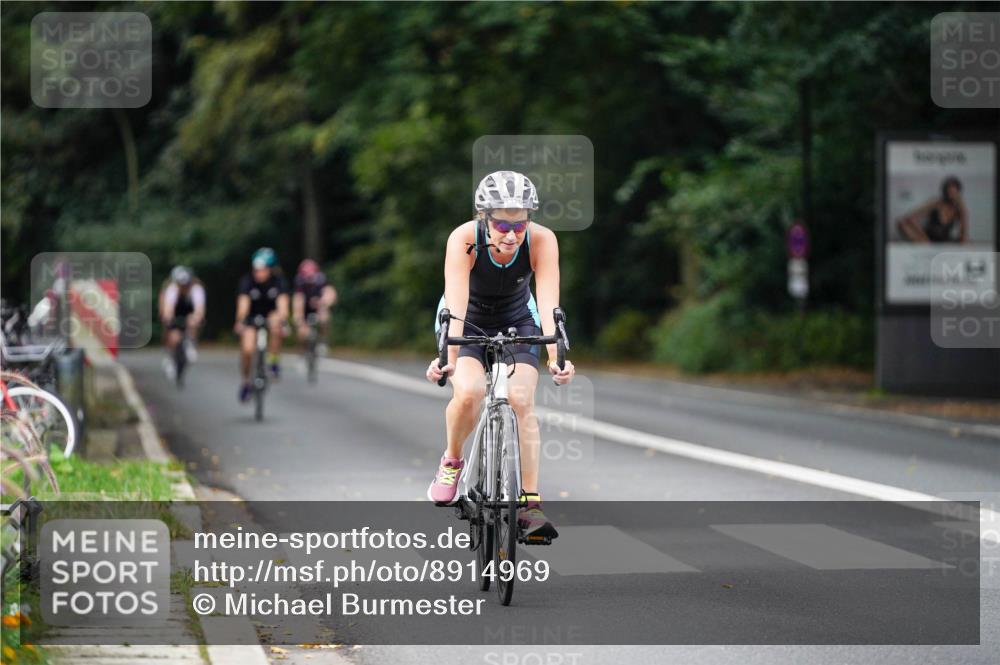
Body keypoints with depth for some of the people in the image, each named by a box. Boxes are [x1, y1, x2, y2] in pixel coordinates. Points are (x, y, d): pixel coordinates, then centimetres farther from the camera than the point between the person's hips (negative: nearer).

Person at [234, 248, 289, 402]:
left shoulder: (279, 282, -23)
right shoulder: (247, 281, -24)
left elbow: (282, 303, -35)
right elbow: (243, 303, -35)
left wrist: (281, 320, -54)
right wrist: (240, 322, -53)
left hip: (272, 314, 0)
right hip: (252, 317, 0)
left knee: (275, 324, -37)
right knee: (247, 350, -15)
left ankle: (272, 361, -19)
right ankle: (246, 382, 11)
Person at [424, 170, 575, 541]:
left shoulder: (542, 241, -28)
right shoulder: (464, 239, -31)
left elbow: (549, 305, -35)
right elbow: (456, 306, -39)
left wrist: (555, 357, -50)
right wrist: (448, 357, -53)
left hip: (517, 320, 1)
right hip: (469, 321, -1)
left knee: (521, 401, -19)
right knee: (468, 393, -27)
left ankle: (530, 504, -14)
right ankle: (452, 462, 2)